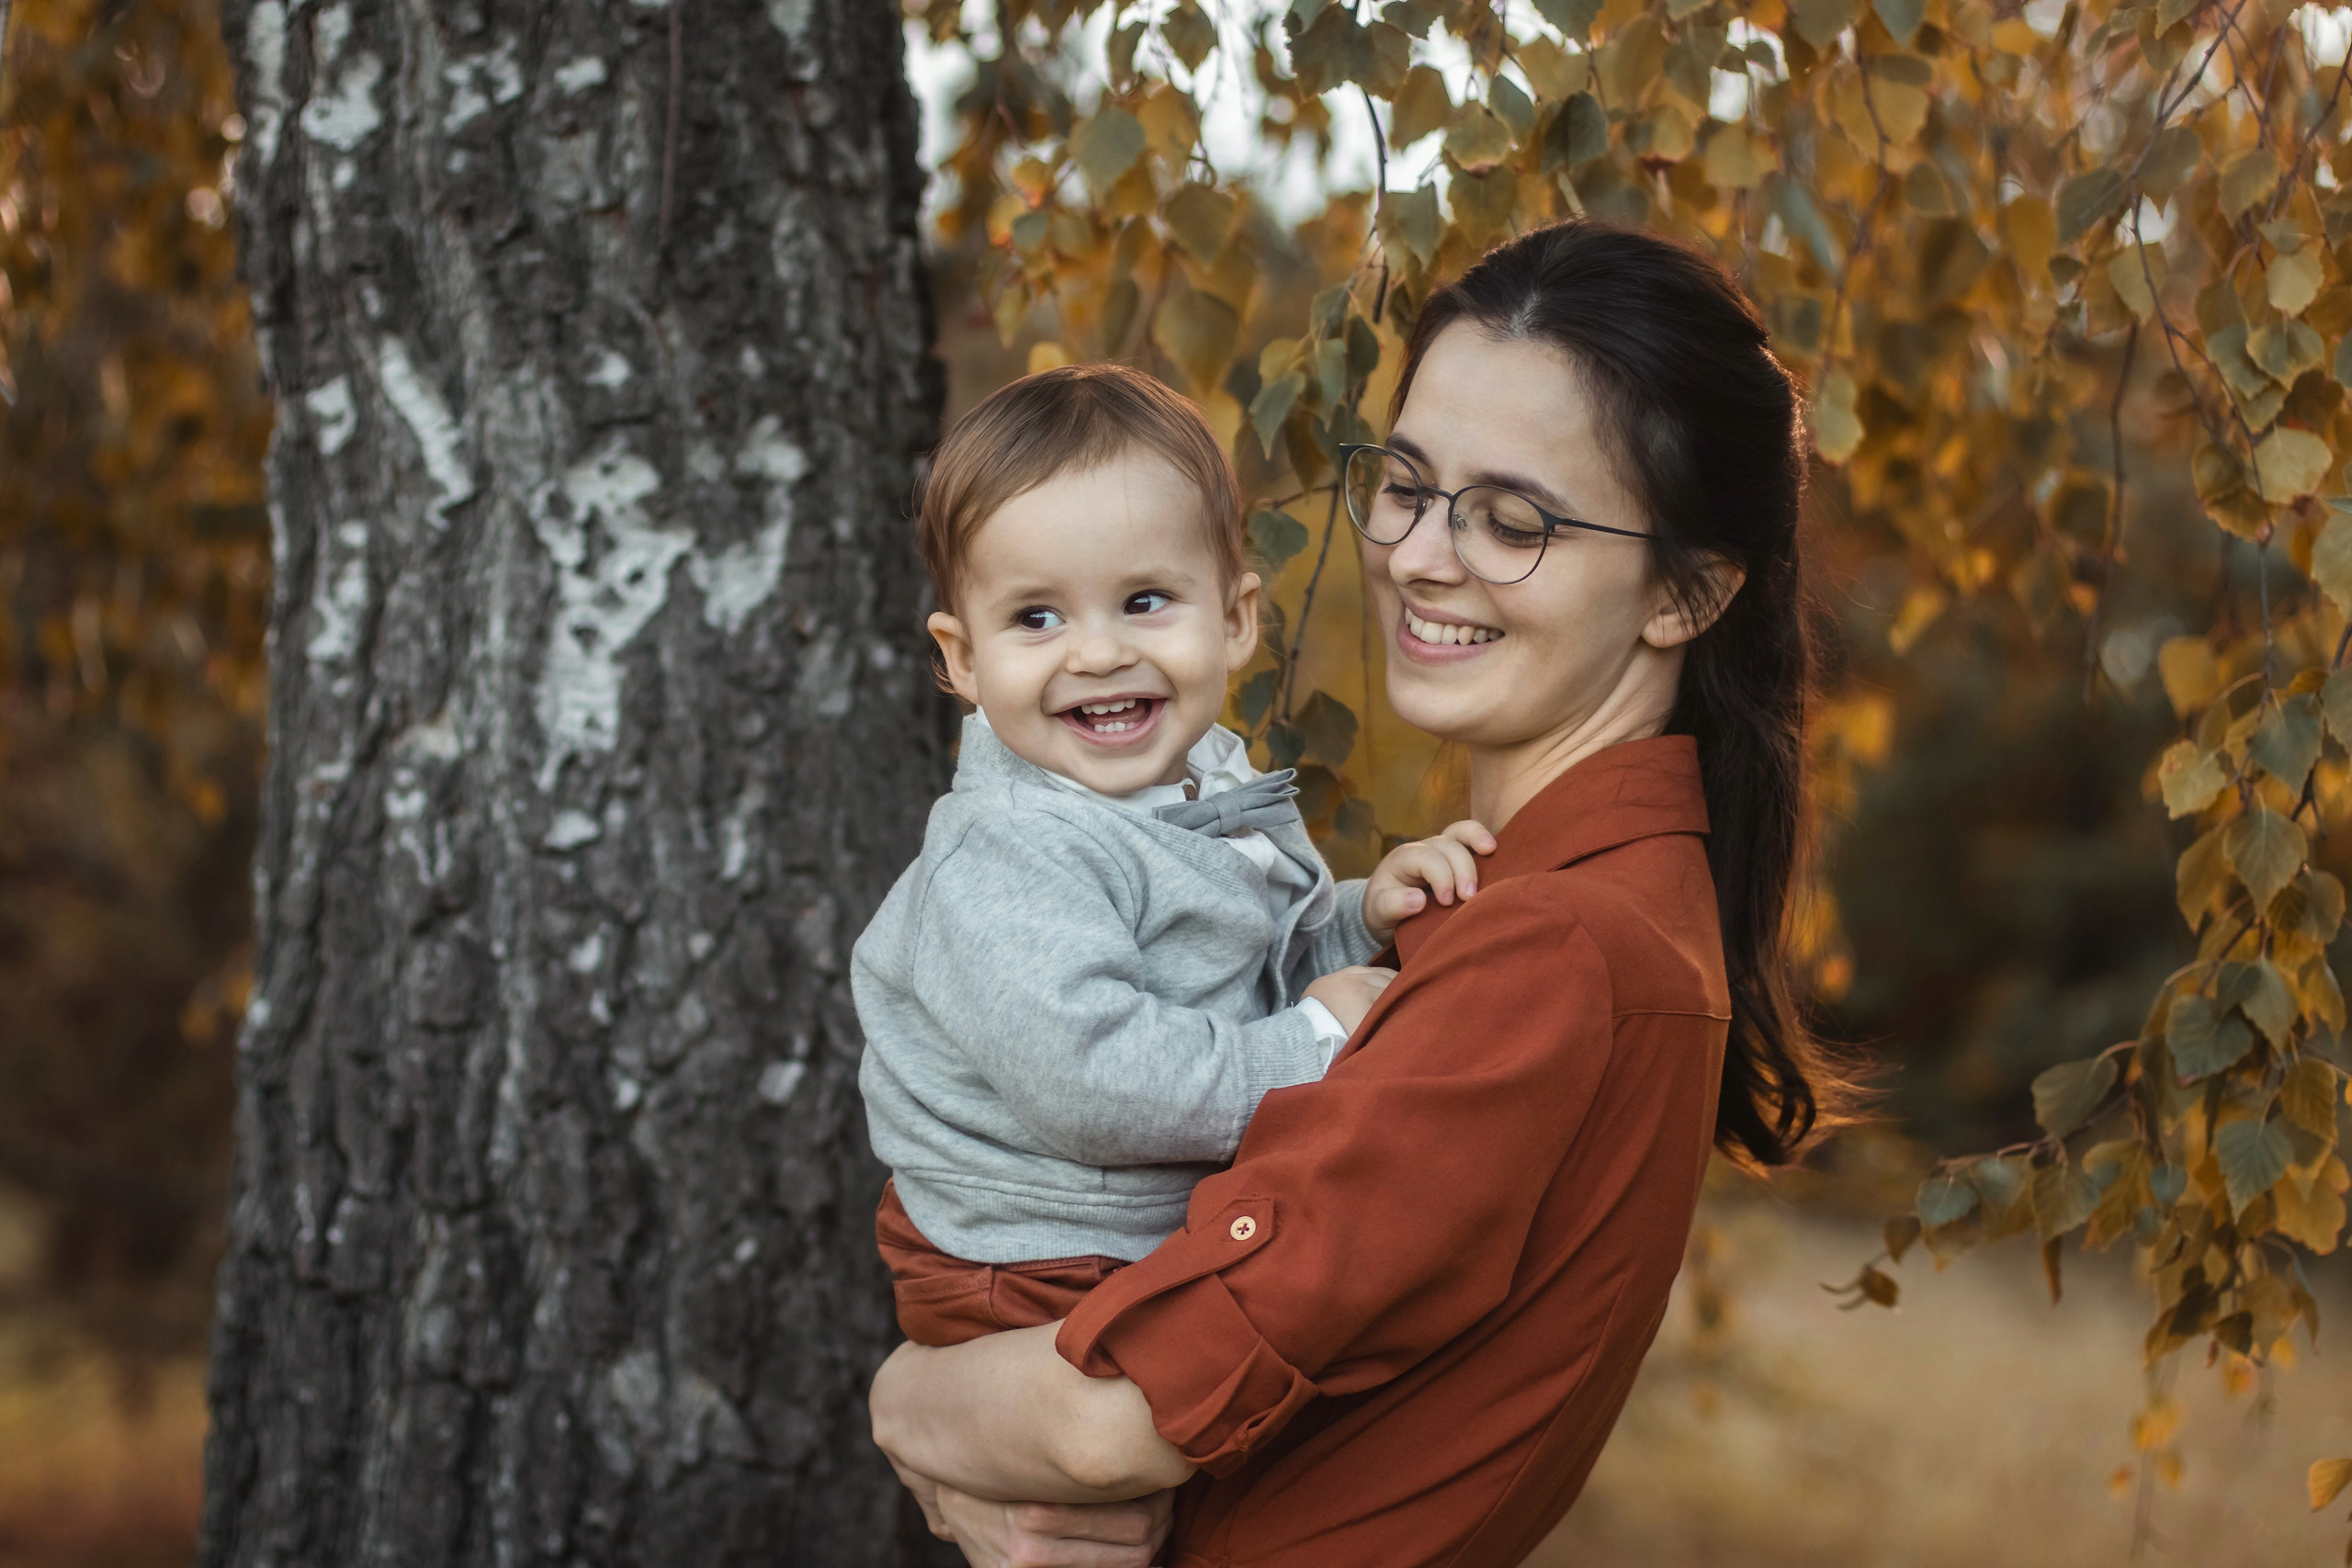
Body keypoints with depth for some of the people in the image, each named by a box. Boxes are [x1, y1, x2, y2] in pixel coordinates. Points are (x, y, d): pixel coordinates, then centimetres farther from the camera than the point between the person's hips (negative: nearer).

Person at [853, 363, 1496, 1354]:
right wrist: (1311, 1045, -25)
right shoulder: (1010, 864, -26)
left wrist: (1363, 917, -5)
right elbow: (1093, 1082, -35)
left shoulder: (1213, 782, 2)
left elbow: (1273, 962, 16)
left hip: (1185, 1235, 8)